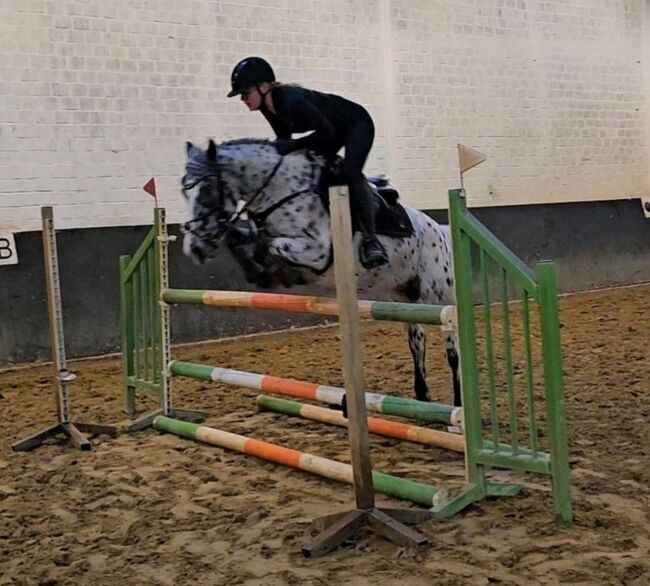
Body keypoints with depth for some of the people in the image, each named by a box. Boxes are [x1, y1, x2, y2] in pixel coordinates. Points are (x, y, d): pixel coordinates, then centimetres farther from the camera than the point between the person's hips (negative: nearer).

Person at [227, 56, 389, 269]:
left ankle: (370, 238, -29)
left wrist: (293, 145, -35)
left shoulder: (292, 100, -36)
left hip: (357, 123, -9)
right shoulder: (268, 107, -9)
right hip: (334, 130, 9)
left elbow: (327, 132, -32)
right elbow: (283, 137, 5)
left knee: (350, 172, -28)